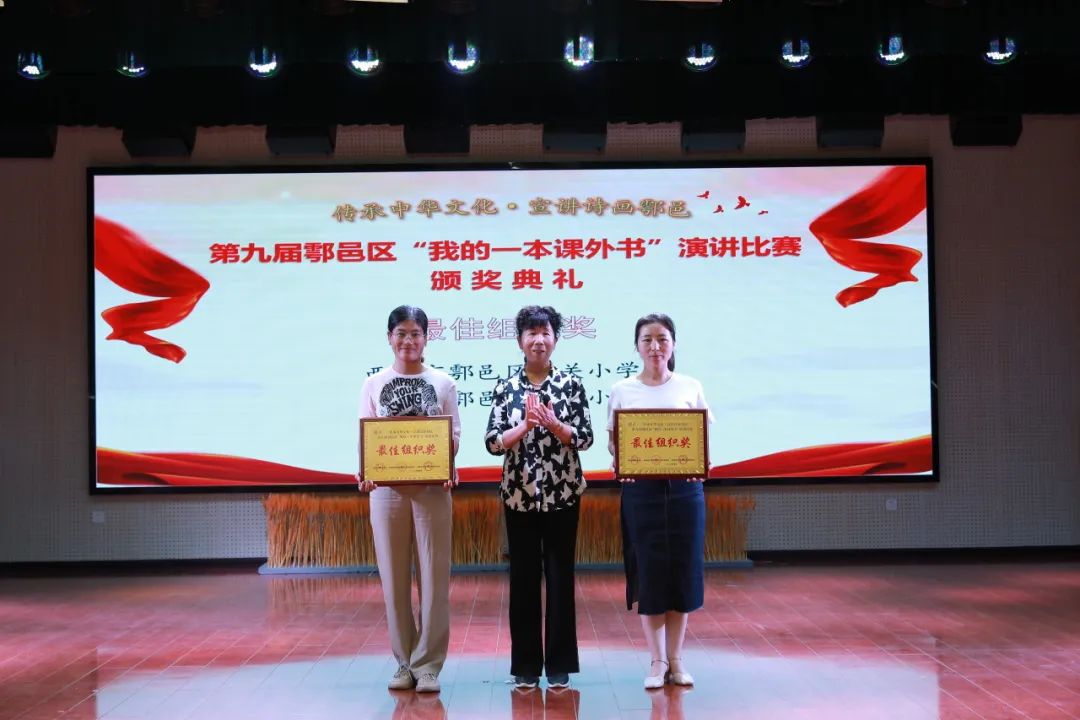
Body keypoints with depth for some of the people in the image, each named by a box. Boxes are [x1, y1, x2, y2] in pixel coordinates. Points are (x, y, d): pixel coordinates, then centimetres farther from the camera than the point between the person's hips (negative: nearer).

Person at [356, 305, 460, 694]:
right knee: (394, 576, 5)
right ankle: (404, 661, 16)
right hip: (386, 487, 1)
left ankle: (427, 664, 7)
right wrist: (364, 473, -13)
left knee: (433, 575, -1)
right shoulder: (373, 385, 8)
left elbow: (454, 434, 3)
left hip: (432, 487, -1)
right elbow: (363, 438, 5)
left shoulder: (443, 383, 5)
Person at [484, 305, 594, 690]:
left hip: (563, 493, 0)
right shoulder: (505, 388, 2)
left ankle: (559, 664, 14)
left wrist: (553, 424, -19)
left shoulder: (571, 384, 1)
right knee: (523, 577, 6)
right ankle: (526, 665, 15)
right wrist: (525, 426, -20)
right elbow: (492, 442, -4)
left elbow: (586, 438, -3)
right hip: (519, 494, 1)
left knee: (560, 576, 5)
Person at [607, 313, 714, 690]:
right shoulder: (622, 390, 3)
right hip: (641, 489, -1)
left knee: (683, 571, 4)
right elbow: (613, 441, 5)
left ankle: (675, 659, 17)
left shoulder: (690, 387, 5)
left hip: (684, 489, 1)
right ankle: (657, 661, 13)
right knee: (649, 572, 1)